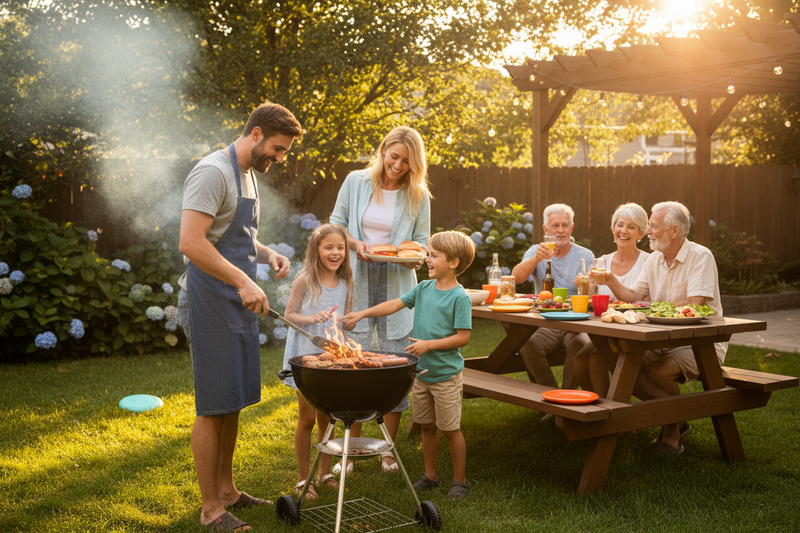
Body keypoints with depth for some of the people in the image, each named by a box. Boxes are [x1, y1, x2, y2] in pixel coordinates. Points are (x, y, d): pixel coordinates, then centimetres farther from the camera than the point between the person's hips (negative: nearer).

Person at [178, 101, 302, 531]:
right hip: (211, 306, -9)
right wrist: (242, 281, -28)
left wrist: (267, 253, 9)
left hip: (240, 305, 9)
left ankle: (226, 489, 28)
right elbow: (191, 243, -25)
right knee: (213, 407, -3)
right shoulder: (213, 172, -16)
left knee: (234, 402, 16)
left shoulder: (249, 175, 15)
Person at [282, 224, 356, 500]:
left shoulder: (345, 283, 3)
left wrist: (348, 321, -6)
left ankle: (325, 473, 27)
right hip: (306, 355, -4)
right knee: (307, 419, 3)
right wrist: (313, 318, -23)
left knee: (327, 418, 13)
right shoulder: (305, 280, -11)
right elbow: (289, 315, -9)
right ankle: (303, 479, 15)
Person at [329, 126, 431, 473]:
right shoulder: (356, 182, 3)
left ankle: (388, 450, 14)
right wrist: (355, 243, -10)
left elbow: (422, 243, 8)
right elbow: (336, 222, 10)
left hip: (397, 286, 0)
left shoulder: (418, 196, 3)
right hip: (357, 283, 0)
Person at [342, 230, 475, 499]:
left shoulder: (459, 297, -15)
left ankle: (460, 480, 19)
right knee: (427, 426, 16)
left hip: (446, 374, -6)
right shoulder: (424, 288, 5)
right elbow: (395, 304, 9)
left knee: (450, 428, 4)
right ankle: (431, 475, 30)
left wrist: (429, 345, -20)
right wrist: (363, 313, 2)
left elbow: (462, 337, -16)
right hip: (421, 371, 6)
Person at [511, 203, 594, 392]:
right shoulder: (536, 251, 10)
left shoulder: (584, 255, 7)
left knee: (581, 344, -33)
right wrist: (536, 259, -28)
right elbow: (516, 277, -9)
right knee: (527, 345, -29)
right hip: (545, 325, 1)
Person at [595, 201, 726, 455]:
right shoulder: (654, 260, 9)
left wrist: (652, 305, -17)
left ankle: (672, 430, -2)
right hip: (663, 342, 7)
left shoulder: (700, 257, -13)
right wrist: (611, 281, -9)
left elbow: (693, 306, -23)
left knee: (660, 371, -32)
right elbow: (634, 298, 7)